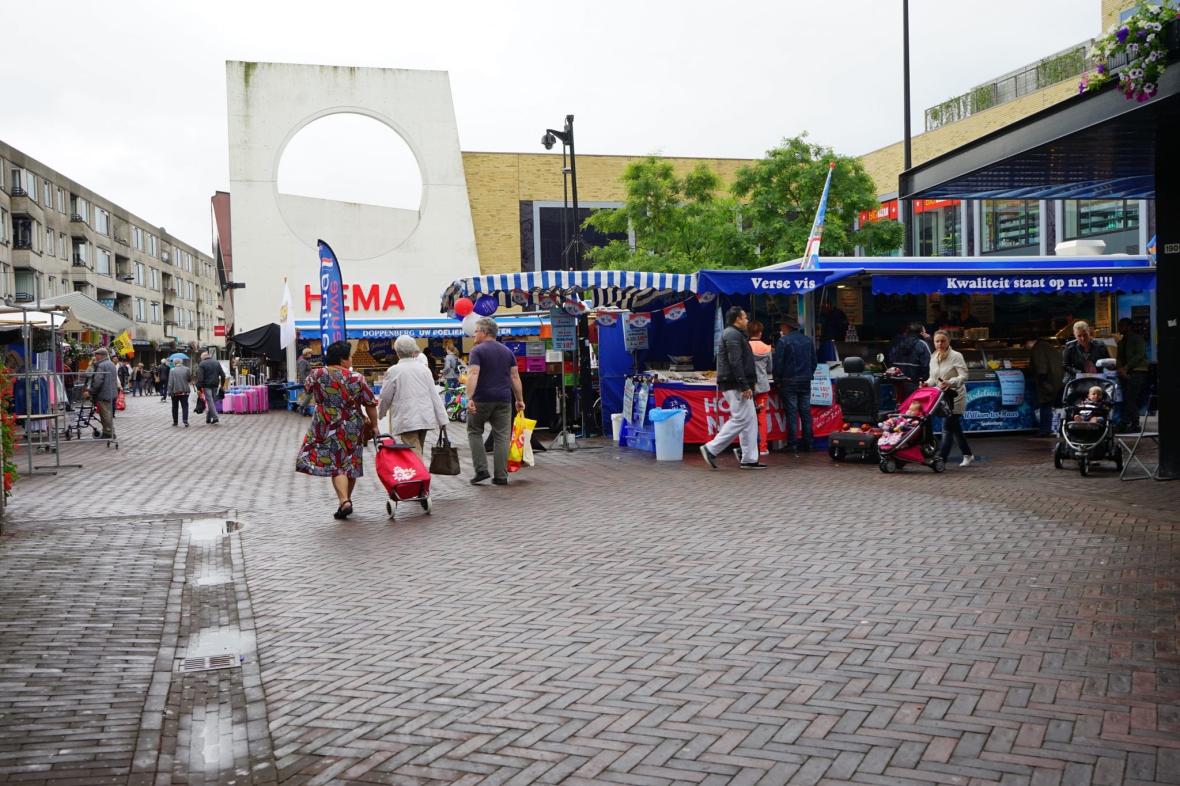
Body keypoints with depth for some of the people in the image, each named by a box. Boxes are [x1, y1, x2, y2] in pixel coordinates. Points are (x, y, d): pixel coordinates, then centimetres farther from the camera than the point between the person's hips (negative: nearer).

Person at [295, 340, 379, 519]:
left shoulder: (316, 375, -5)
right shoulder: (357, 378, -6)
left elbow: (308, 386, 18)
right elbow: (370, 404, -3)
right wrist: (373, 425, 9)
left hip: (327, 427, -1)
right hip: (353, 428, 1)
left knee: (335, 465, 0)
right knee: (350, 463, 15)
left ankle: (344, 501, -16)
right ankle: (347, 499, 26)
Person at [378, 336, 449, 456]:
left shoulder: (393, 371, -7)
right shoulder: (424, 369, 6)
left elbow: (386, 397, -1)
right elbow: (434, 395, 4)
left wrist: (380, 414, 19)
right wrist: (442, 419, 7)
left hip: (406, 420, -5)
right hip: (425, 419, 5)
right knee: (418, 453, 17)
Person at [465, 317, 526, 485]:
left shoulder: (477, 351, -5)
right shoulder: (507, 351, 12)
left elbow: (473, 374, -17)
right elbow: (515, 377, 11)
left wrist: (469, 398, -23)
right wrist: (519, 400, 14)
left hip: (482, 400, -4)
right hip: (504, 400, 4)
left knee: (474, 432, 12)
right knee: (501, 436, 4)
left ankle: (481, 470, 3)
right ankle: (501, 476, 3)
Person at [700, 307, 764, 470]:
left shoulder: (734, 334, 23)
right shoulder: (733, 334, -12)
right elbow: (735, 363, -21)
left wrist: (747, 385, 21)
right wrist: (745, 386, -23)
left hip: (738, 385, 11)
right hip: (735, 385, -11)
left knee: (750, 420, 8)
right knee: (741, 419, -11)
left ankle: (749, 459, 9)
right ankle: (711, 449, -7)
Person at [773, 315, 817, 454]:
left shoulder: (783, 341, -10)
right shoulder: (808, 340, 9)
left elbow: (778, 363, -11)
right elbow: (814, 361, 13)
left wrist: (778, 380, -3)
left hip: (789, 382, -5)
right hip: (805, 381, 5)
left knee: (791, 413, -2)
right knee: (805, 412, 9)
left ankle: (793, 444, -3)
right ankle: (807, 442, 10)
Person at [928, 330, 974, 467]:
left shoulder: (956, 356, -10)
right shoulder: (934, 358, 10)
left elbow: (964, 377, -18)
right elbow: (933, 378, 16)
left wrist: (950, 382, -35)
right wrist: (927, 383, -7)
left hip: (955, 396, -7)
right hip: (942, 396, 7)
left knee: (947, 427, -12)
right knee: (955, 428, 15)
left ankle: (941, 458, -13)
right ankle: (968, 455, 29)